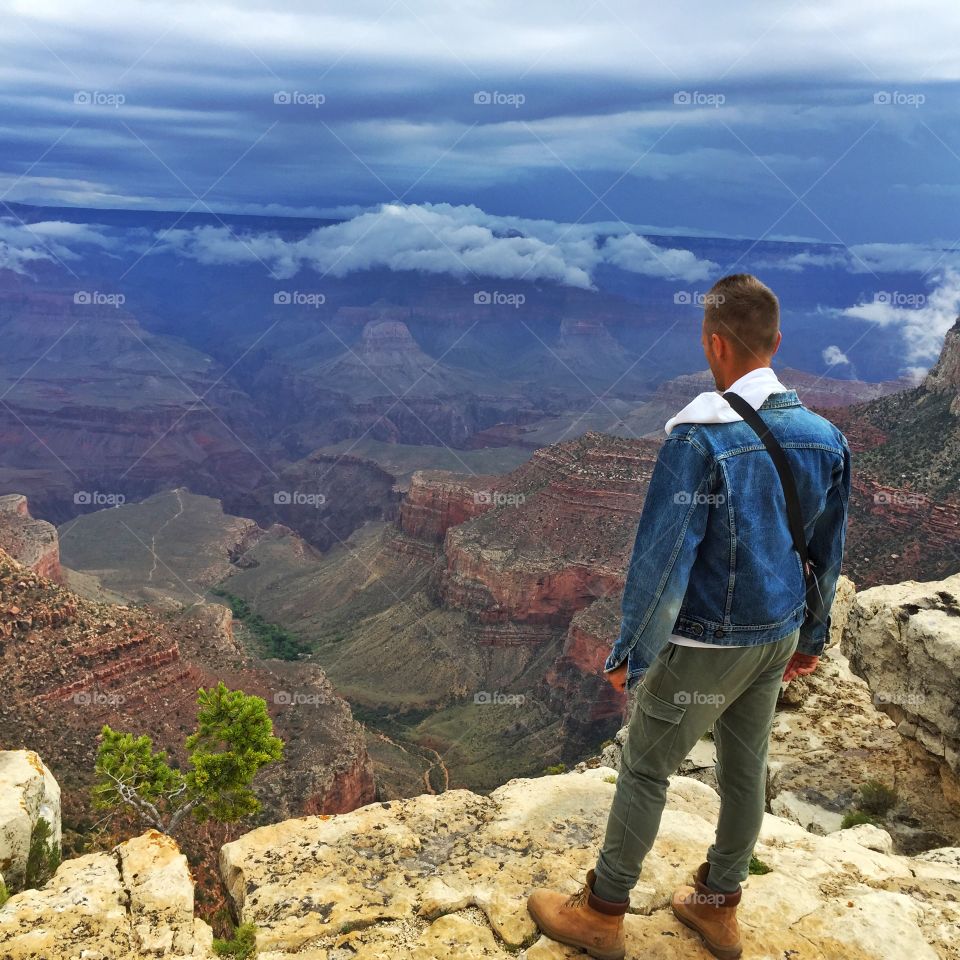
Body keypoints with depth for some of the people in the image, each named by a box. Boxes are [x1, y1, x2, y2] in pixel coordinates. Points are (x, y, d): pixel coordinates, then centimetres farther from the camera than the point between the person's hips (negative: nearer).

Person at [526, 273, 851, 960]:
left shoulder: (701, 437, -25)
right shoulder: (826, 437, -2)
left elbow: (662, 560, -23)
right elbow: (828, 556, 7)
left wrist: (630, 655, -12)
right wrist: (811, 637, 20)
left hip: (706, 643, -7)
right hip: (778, 638, 7)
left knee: (645, 769, 9)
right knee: (746, 768, 20)